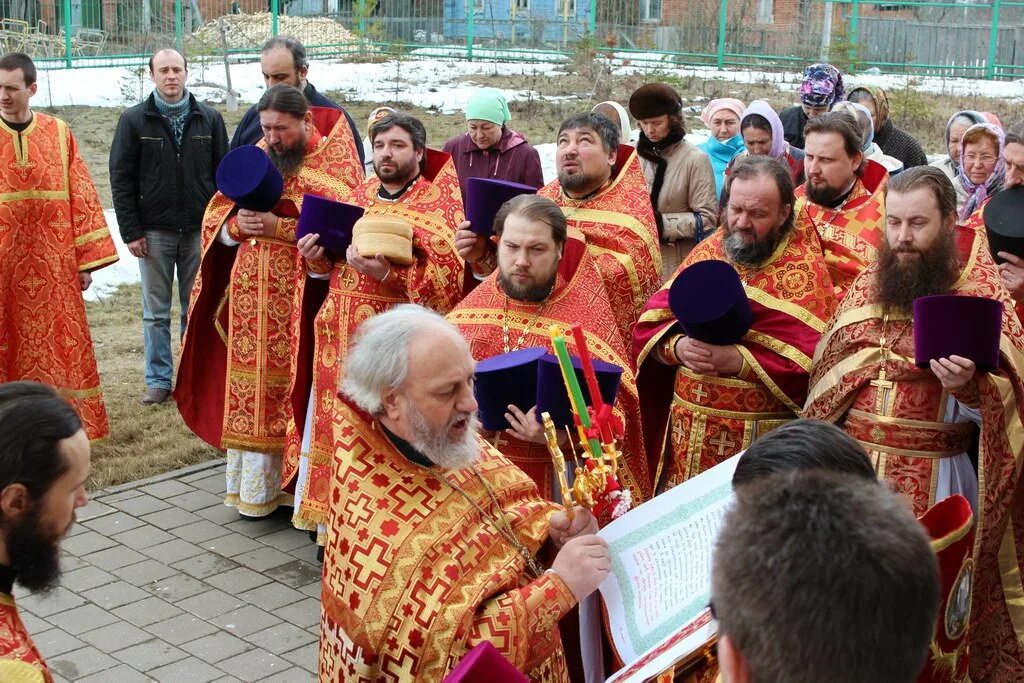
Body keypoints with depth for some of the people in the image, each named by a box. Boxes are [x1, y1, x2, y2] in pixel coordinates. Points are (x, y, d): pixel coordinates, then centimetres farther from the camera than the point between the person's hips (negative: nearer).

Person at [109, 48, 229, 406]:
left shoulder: (210, 119, 4)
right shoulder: (134, 120, 1)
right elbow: (121, 179, 0)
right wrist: (131, 231, -6)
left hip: (200, 229, 1)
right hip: (154, 231, -1)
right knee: (156, 312, 6)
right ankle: (158, 380, 14)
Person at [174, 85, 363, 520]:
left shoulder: (334, 163, -4)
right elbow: (216, 221, 14)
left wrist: (279, 227, -21)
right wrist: (239, 225, -9)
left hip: (300, 301, -5)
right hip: (250, 298, 5)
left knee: (294, 389, -3)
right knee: (250, 390, 6)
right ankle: (254, 485, 15)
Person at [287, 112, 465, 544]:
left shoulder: (439, 204, -5)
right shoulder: (361, 195, 13)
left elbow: (444, 280, -16)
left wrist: (386, 273, -28)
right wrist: (318, 255, 0)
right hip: (340, 336, 6)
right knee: (336, 427, 10)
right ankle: (332, 520, 24)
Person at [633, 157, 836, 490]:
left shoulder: (805, 269, -6)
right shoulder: (708, 251, 7)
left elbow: (812, 362, -17)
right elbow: (649, 325, 5)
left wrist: (738, 360, -24)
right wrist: (679, 346, -15)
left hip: (760, 438, -4)